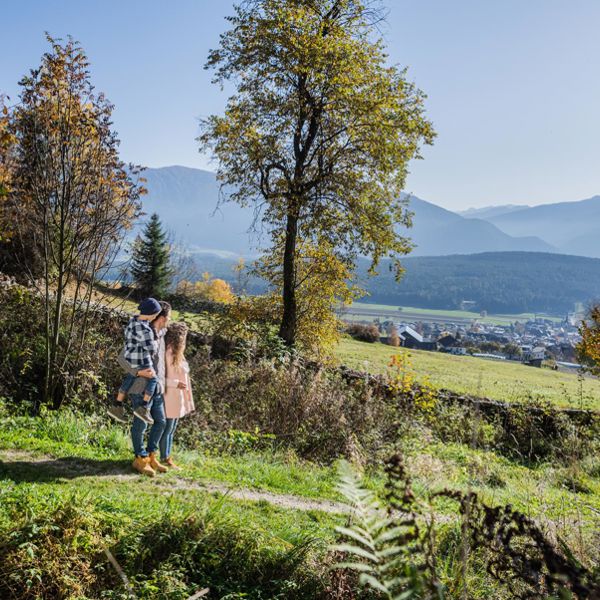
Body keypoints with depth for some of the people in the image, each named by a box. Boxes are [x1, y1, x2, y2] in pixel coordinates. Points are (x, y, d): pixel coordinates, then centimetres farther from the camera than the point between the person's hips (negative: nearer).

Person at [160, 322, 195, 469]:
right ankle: (165, 458, 10)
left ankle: (168, 457, 24)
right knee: (167, 428, 1)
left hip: (178, 398, 9)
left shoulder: (177, 353, 10)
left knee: (172, 429, 15)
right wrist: (175, 383, -22)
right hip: (170, 397, -9)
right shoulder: (167, 353, -18)